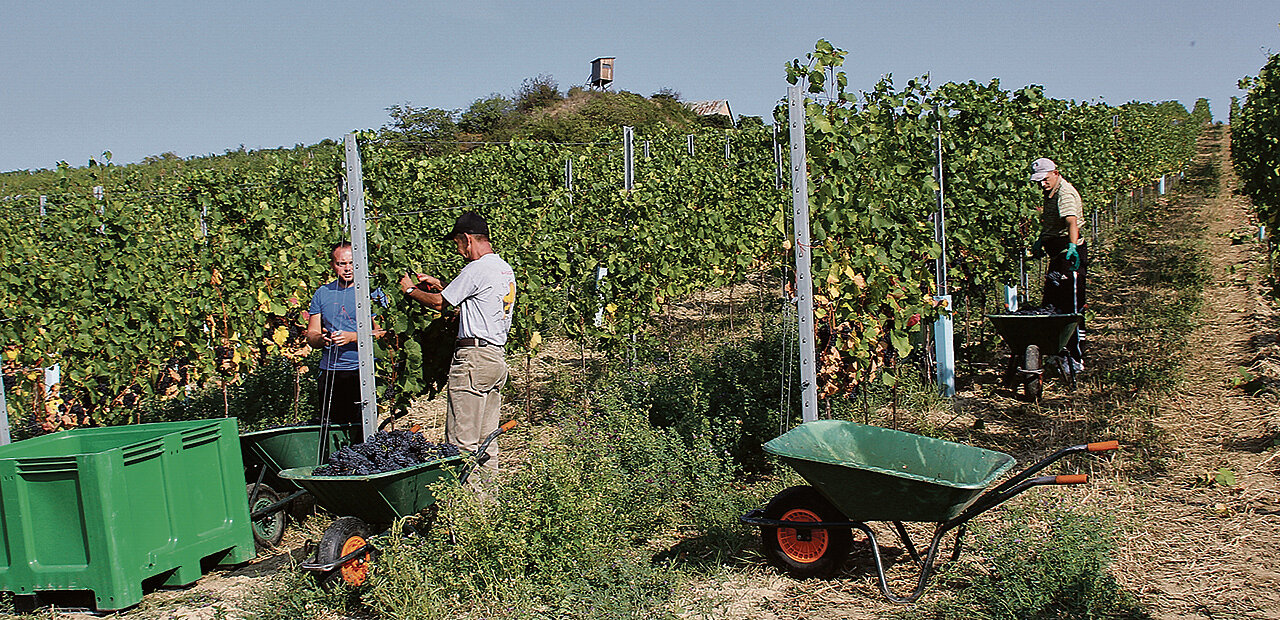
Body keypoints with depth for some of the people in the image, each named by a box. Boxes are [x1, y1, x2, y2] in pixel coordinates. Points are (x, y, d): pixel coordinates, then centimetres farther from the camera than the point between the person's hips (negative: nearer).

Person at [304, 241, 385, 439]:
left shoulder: (371, 290, 2)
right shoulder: (323, 293, 13)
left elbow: (381, 332, -4)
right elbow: (311, 335, 14)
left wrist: (352, 337, -18)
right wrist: (321, 339, -9)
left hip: (363, 371, -4)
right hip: (330, 372, 4)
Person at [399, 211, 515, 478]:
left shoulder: (476, 269, -13)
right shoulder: (505, 269, 15)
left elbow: (439, 303, -5)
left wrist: (410, 289, 13)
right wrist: (438, 283, 30)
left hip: (473, 357, -10)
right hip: (498, 357, 10)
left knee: (462, 442, -6)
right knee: (486, 440, 12)